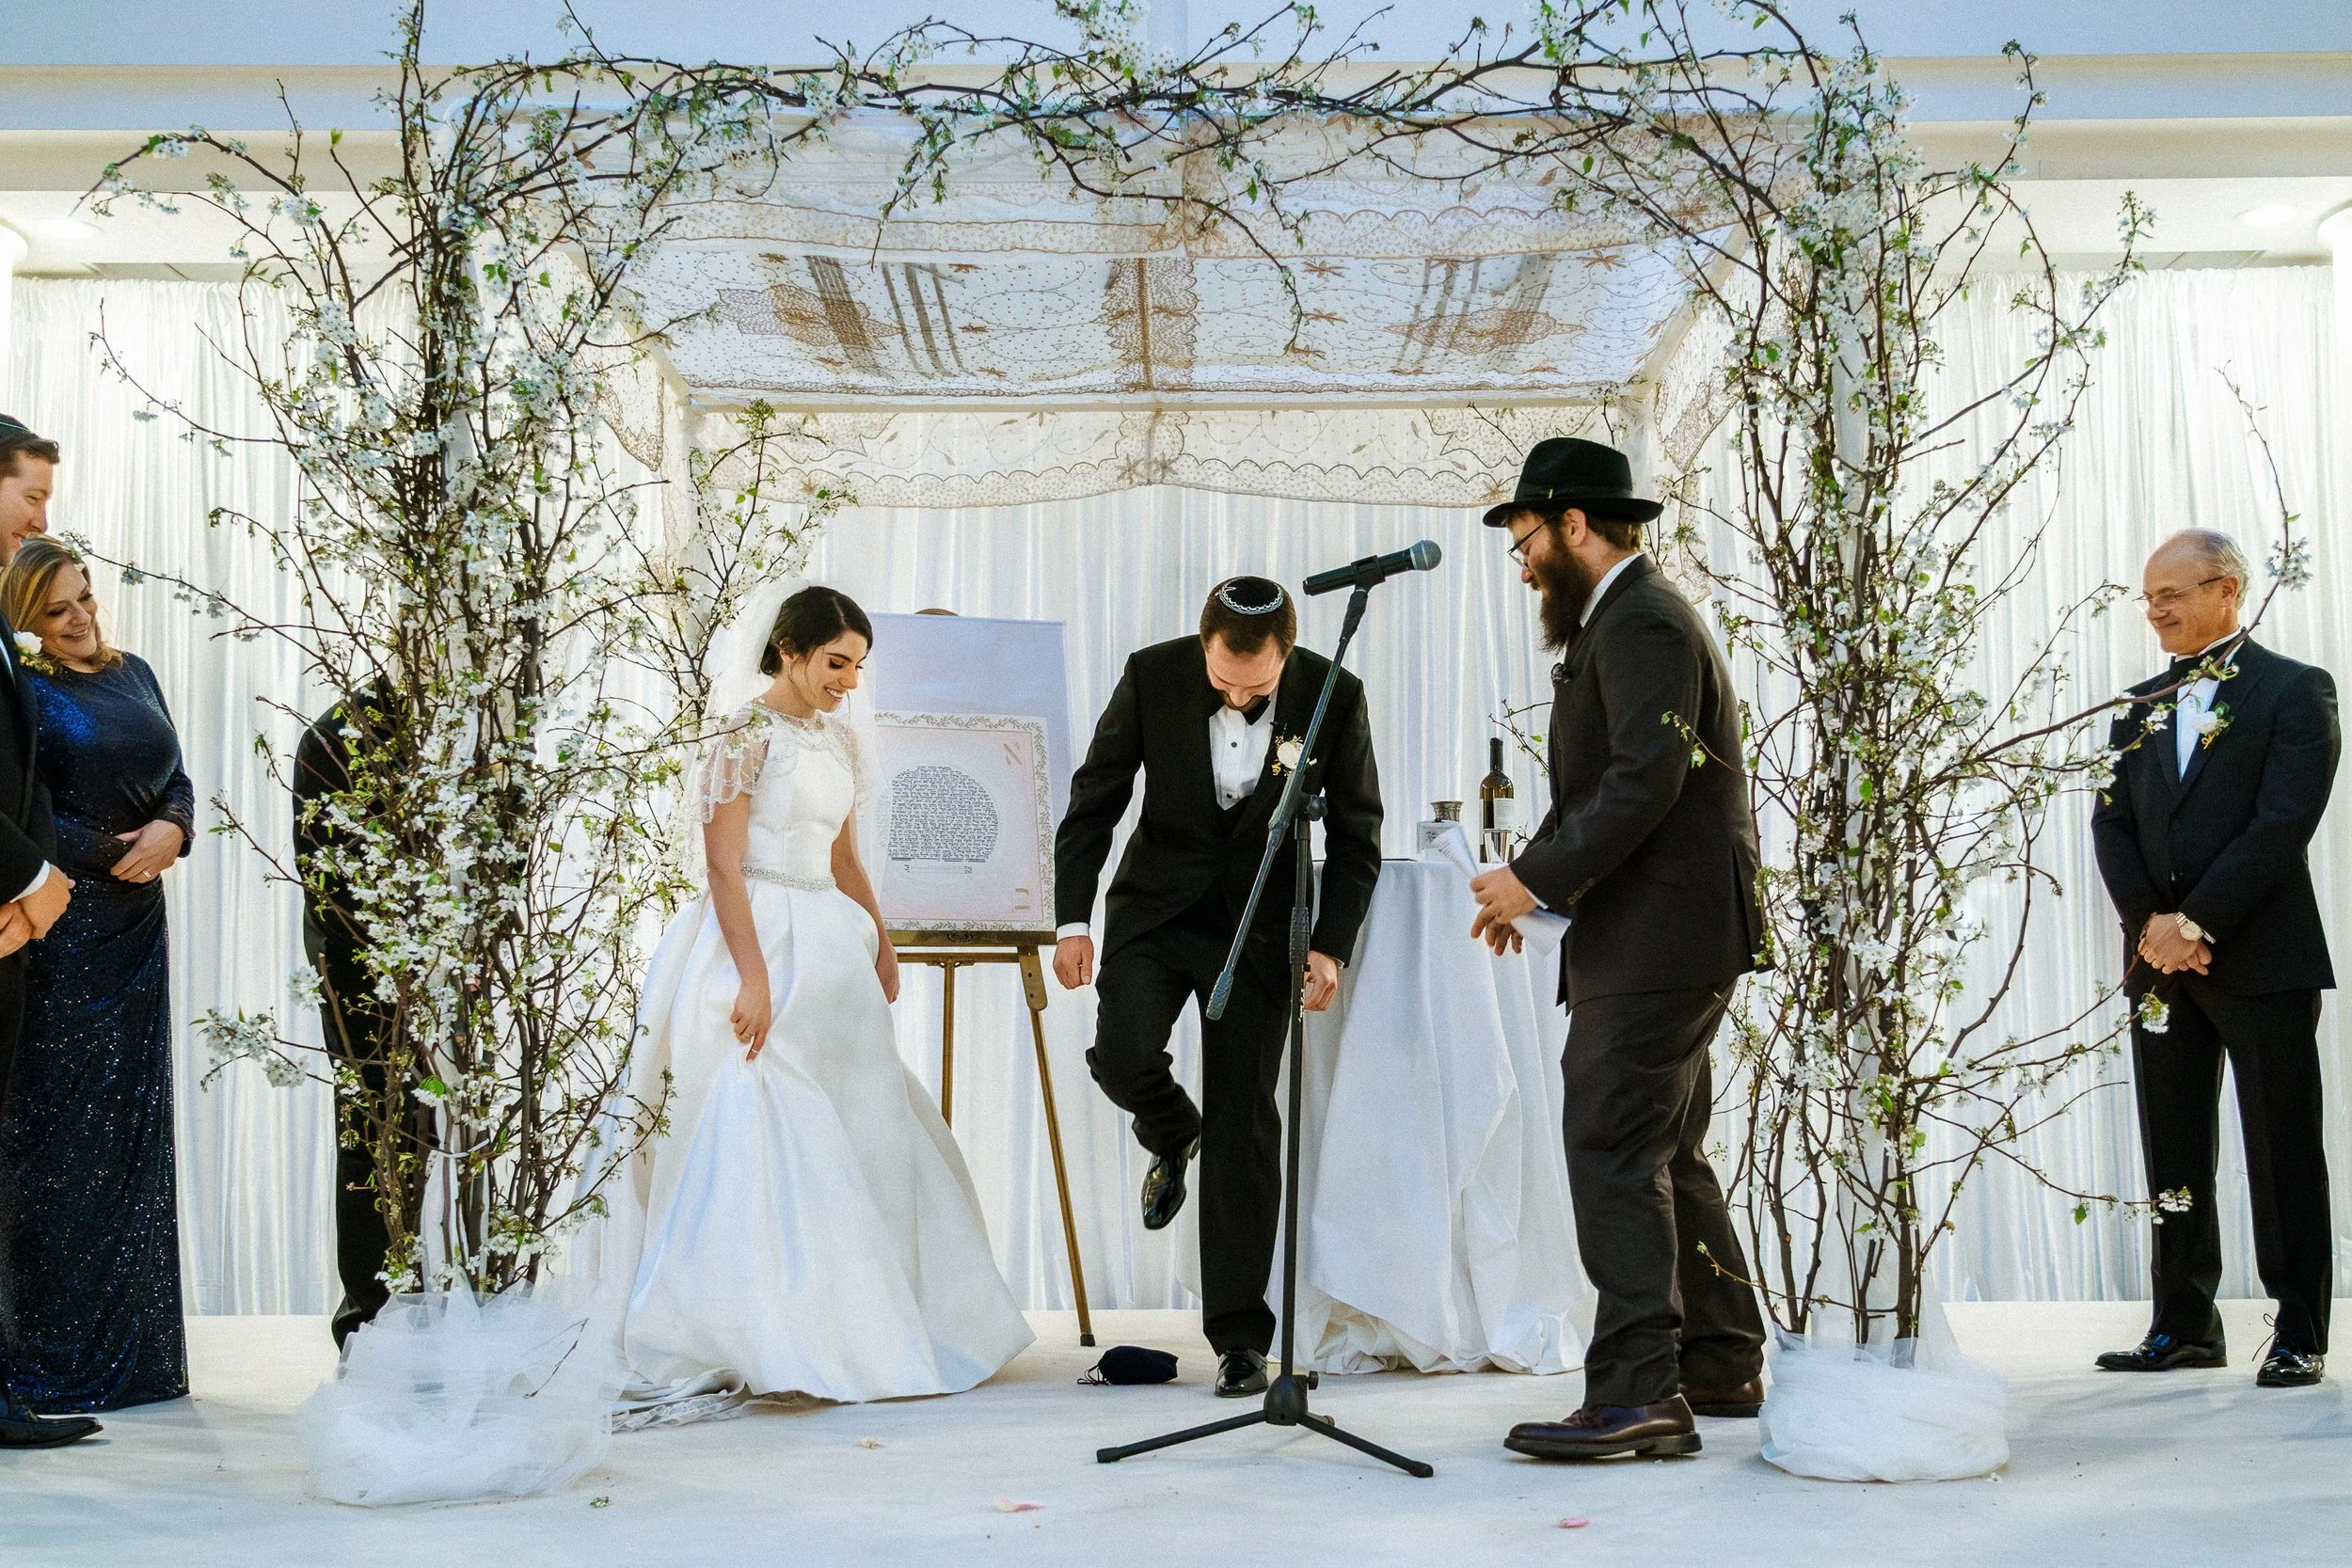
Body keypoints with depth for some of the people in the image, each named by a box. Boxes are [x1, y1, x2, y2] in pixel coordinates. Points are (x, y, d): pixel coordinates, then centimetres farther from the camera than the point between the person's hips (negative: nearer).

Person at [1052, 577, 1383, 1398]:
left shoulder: (1334, 697, -14)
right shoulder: (1152, 676, -14)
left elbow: (1356, 833, -4)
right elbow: (1094, 799, -3)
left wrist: (1331, 946, -13)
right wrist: (1073, 919, -6)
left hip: (1260, 924, -1)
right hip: (1155, 906, 1)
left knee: (1245, 1128, -2)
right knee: (1122, 1054, -23)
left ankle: (1239, 1335, 7)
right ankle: (1173, 1138, 16)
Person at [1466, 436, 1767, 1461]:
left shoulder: (1641, 623, -12)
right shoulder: (1631, 619, 23)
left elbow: (1647, 777, -23)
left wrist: (1540, 876, -19)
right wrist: (1537, 878, 11)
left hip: (1658, 944, -11)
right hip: (1663, 943, 11)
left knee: (1613, 1153, -13)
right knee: (1665, 1156, 16)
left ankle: (1635, 1393, -14)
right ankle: (1721, 1367, 25)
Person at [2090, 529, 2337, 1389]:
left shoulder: (2295, 690, -2)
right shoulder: (2140, 705, 15)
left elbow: (2283, 823, -13)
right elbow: (2112, 823, 8)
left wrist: (2197, 923, -17)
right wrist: (2151, 922, -8)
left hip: (2263, 959, -5)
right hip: (2160, 961, 6)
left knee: (2283, 1153, 0)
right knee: (2174, 1156, 9)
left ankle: (2299, 1334, 8)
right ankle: (2184, 1325, 16)